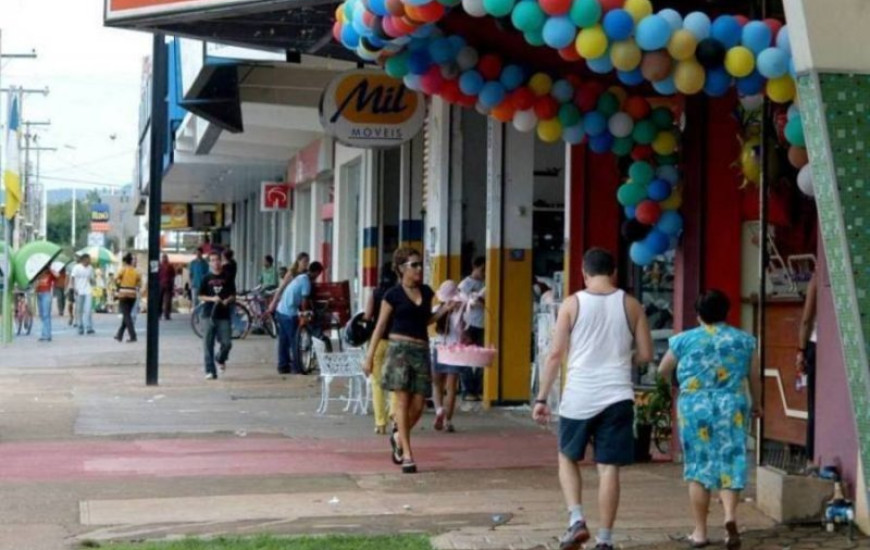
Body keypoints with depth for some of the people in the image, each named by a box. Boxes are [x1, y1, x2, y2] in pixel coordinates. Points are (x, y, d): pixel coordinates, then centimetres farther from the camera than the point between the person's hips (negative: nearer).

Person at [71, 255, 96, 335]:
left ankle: (89, 328, -9)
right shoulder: (77, 268, -3)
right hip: (79, 292, -2)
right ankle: (80, 328, 13)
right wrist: (75, 288, -13)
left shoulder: (90, 268, 9)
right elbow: (73, 279, -3)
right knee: (79, 310, 5)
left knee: (88, 310, -9)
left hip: (88, 292, 2)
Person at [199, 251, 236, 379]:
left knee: (227, 343, -5)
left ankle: (220, 359, 27)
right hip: (209, 315, 0)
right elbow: (200, 296, 4)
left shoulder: (228, 278, 6)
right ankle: (210, 371, 4)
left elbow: (233, 295, 9)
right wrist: (212, 298, -13)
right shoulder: (206, 278, 5)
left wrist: (228, 300, -11)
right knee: (208, 345, -1)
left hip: (223, 315, 0)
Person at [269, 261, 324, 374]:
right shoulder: (306, 282, -13)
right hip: (289, 314, -9)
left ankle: (283, 367, 18)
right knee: (295, 341, -2)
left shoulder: (301, 278, 15)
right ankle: (297, 368, 0)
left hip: (280, 311, 9)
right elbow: (304, 302, -15)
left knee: (284, 341, 13)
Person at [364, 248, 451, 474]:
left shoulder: (426, 292, 13)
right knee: (403, 401, -6)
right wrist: (370, 356, -2)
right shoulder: (393, 294, -1)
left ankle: (398, 436, 29)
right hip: (400, 349, -4)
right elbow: (380, 327, 1)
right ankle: (407, 455, -4)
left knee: (418, 405, 1)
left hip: (422, 351, 5)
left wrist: (445, 309, 10)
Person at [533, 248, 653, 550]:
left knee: (568, 458, 18)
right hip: (617, 396, 1)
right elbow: (645, 355, 5)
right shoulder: (630, 304, 4)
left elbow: (555, 354, -4)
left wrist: (542, 397, 1)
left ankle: (576, 519, 2)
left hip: (579, 396, -1)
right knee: (609, 467, 5)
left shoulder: (572, 304, -1)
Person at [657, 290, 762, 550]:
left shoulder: (684, 340, 2)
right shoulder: (744, 340, 5)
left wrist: (676, 381, 35)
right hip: (733, 407, 1)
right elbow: (755, 377, 11)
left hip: (695, 407, -1)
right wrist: (757, 403, 28)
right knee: (730, 462, 5)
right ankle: (730, 515, -20)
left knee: (699, 466, 6)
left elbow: (663, 371, 13)